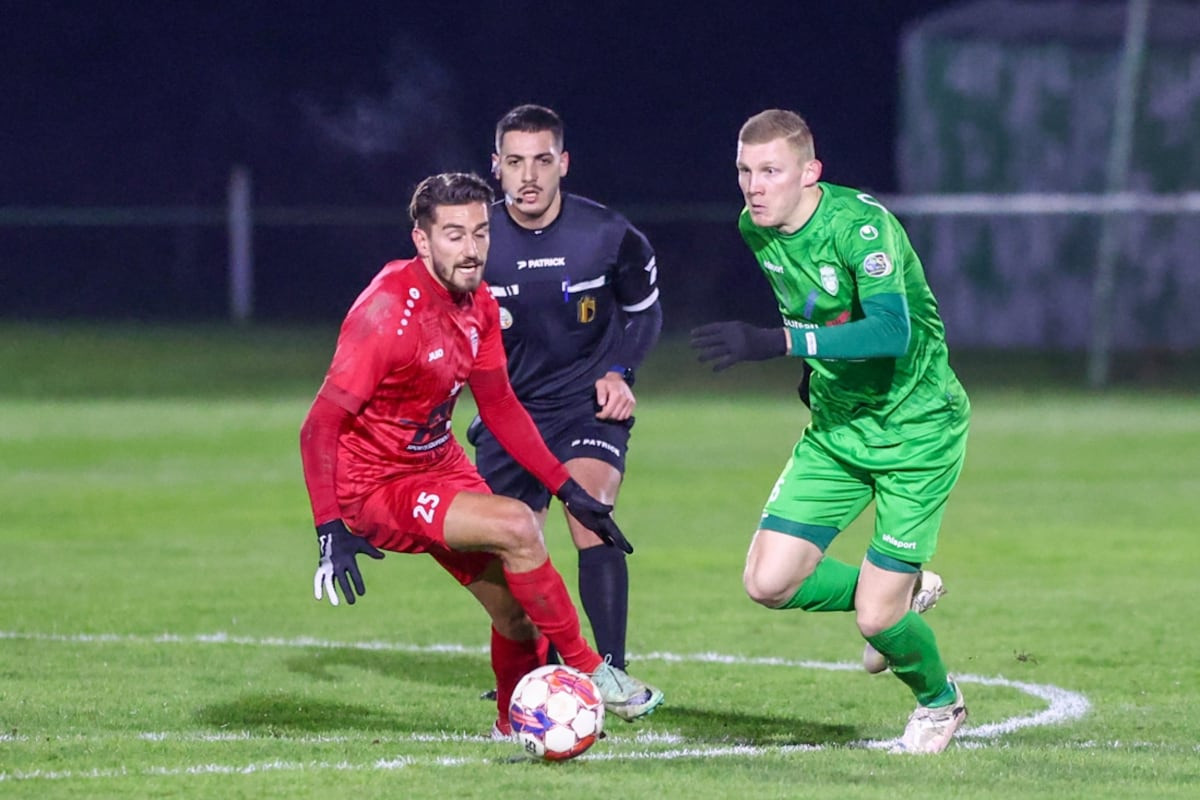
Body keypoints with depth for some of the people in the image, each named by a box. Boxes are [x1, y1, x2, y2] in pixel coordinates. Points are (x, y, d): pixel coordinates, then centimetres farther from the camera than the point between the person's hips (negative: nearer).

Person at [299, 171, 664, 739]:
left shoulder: (478, 304, -1)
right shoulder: (388, 312, -25)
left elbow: (499, 406, 13)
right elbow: (320, 427, -25)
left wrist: (567, 489, 8)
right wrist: (331, 531, -34)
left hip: (439, 465, 8)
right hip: (375, 490, -8)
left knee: (517, 607, 3)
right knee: (516, 526, -26)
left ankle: (516, 726, 30)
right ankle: (588, 672, -11)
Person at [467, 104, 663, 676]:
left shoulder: (609, 236, -12)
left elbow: (643, 311, 8)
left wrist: (619, 372, -8)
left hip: (589, 403, -3)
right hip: (510, 409, 3)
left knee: (591, 518, -26)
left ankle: (611, 671, -26)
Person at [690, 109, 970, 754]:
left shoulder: (860, 223, -25)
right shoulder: (755, 227, -2)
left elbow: (891, 332, -39)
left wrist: (774, 343, -45)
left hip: (918, 430, -7)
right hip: (835, 429, 7)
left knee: (875, 618, -9)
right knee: (768, 584, -7)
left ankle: (938, 700, 26)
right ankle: (903, 595, 21)